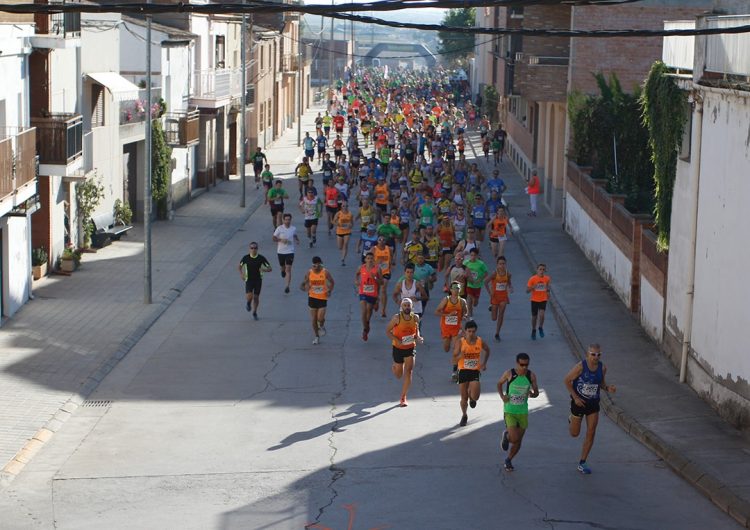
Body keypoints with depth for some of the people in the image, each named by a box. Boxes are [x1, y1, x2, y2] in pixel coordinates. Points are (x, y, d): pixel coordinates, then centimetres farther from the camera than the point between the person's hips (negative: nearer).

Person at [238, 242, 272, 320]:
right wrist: (241, 274, -7)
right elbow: (240, 266, 11)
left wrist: (263, 269, -25)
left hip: (258, 280, 1)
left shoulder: (261, 258, -8)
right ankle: (248, 302, 20)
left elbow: (269, 269, -4)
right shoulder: (246, 258, -7)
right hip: (249, 279, -1)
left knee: (256, 297, 4)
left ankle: (254, 313, 26)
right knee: (249, 296, -18)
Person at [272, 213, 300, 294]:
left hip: (290, 251, -1)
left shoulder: (293, 229, -2)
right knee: (282, 266, 19)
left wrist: (297, 240, -1)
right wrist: (281, 240, -21)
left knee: (288, 269, -9)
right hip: (280, 251, 1)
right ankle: (283, 270, 58)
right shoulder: (279, 228, -8)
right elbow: (274, 238, -4)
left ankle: (287, 286, -9)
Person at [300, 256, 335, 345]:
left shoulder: (325, 272, -8)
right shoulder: (309, 273, -5)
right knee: (314, 319, 5)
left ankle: (322, 326, 24)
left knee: (320, 318, -12)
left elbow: (332, 282, 7)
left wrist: (330, 290, -7)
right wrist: (306, 288, -19)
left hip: (323, 298, -2)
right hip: (312, 297, 2)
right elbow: (302, 285, 2)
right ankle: (316, 337, 22)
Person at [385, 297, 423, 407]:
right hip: (398, 348, -2)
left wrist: (418, 337, -7)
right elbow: (387, 331, -10)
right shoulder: (397, 318, -16)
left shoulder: (415, 318, -5)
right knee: (399, 375, 11)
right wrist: (397, 340, -24)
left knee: (409, 372, -11)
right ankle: (394, 367, 50)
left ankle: (403, 397, 0)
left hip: (410, 348, 2)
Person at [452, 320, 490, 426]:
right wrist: (461, 355, -28)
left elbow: (487, 350, 19)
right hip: (463, 371, 0)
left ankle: (472, 398, 23)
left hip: (475, 371, 0)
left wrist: (484, 363, 11)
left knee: (474, 397, -17)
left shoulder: (480, 342, -5)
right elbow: (454, 361, -9)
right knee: (464, 398, 8)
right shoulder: (460, 342, -9)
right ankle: (464, 416, 36)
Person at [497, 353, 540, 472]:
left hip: (523, 412, 3)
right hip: (509, 411, -3)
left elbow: (536, 392, 4)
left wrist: (533, 394, -20)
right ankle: (506, 435, 22)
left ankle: (509, 460, 36)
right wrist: (502, 396, -10)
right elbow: (499, 384, 6)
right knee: (514, 439, -15)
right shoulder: (509, 374, -12)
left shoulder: (531, 376, -6)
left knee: (518, 441, 10)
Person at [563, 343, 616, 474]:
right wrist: (575, 397, -18)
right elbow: (567, 380, -11)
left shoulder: (602, 368, -8)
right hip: (579, 403, -3)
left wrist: (608, 389, -15)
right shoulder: (580, 367, -21)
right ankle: (572, 419, 48)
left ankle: (582, 463, 11)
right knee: (575, 434, 11)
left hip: (593, 404, 3)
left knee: (591, 434, -2)